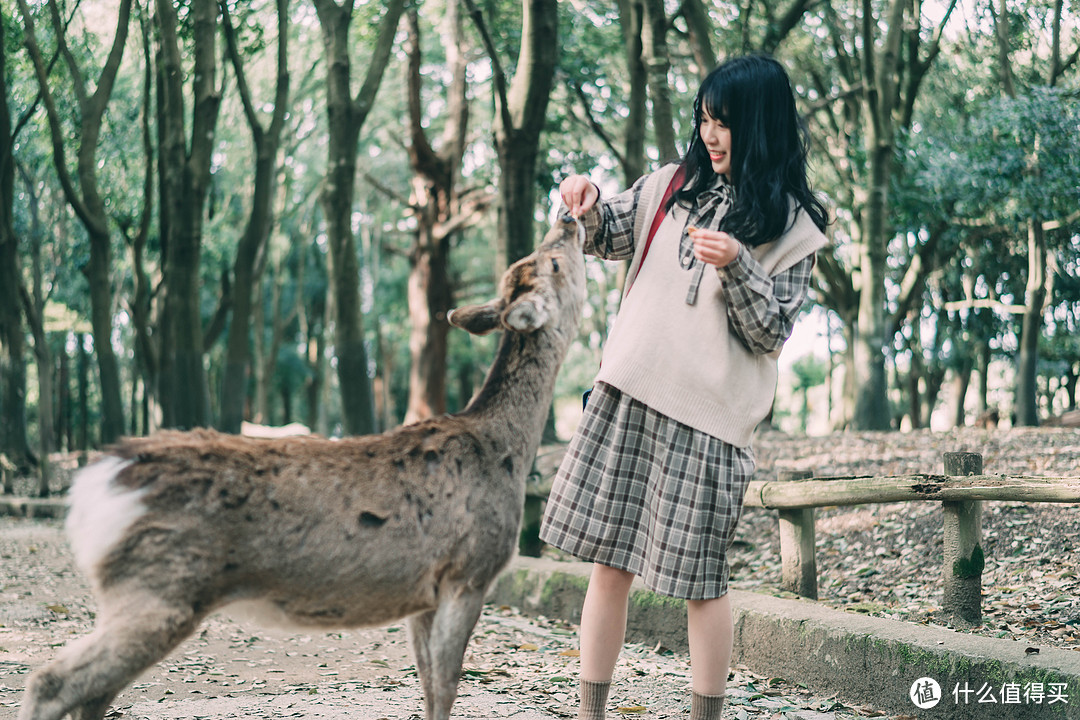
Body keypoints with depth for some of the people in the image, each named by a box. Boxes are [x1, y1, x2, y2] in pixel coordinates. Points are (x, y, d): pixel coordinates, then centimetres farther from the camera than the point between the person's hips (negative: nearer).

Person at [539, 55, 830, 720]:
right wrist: (590, 209, -3)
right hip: (630, 391, 4)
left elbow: (771, 333, -4)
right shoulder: (674, 186, 10)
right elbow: (612, 240, 20)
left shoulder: (793, 226, -1)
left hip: (709, 413, -4)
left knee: (701, 575, 1)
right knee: (609, 560, 6)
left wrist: (735, 266, -21)